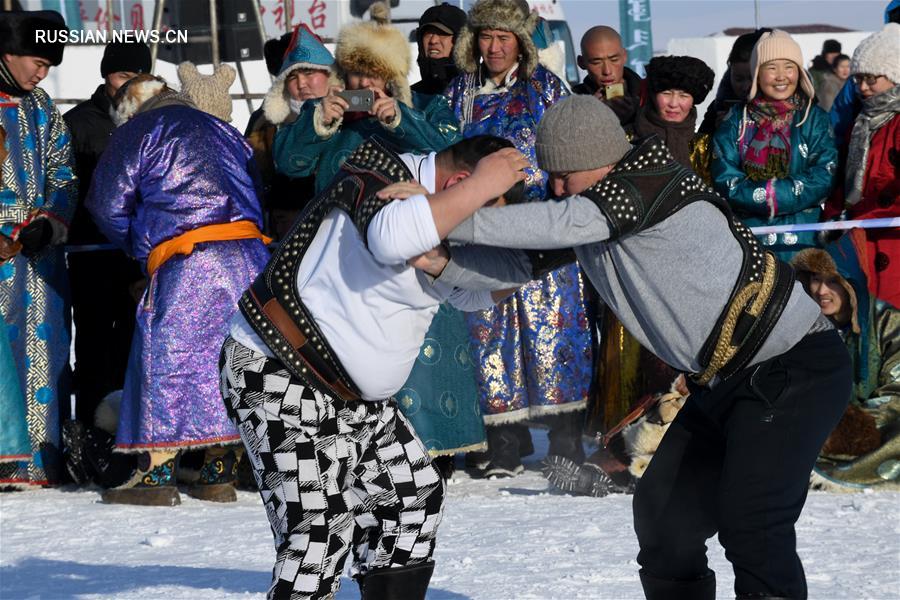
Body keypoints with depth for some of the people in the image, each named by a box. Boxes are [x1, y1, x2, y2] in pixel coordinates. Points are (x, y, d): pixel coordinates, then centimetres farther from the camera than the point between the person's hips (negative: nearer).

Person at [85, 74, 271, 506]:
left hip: (187, 259, -6)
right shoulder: (224, 132, 26)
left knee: (166, 357, -2)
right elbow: (255, 199, 25)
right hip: (251, 255, 6)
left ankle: (157, 472, -6)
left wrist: (136, 247, 21)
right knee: (221, 358, 11)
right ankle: (220, 471, 10)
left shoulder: (139, 131, 8)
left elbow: (107, 204, 3)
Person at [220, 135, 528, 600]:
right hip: (278, 376, -11)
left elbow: (475, 292, 17)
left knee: (414, 493, 14)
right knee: (322, 525, -18)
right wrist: (482, 185, -33)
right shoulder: (382, 177, -19)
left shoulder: (435, 212, 11)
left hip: (350, 393, 11)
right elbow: (391, 237, -41)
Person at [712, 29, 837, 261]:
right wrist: (772, 193, -12)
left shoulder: (815, 119, 7)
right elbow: (725, 181, 0)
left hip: (801, 241, 0)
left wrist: (757, 193, -11)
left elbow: (823, 179, -5)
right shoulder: (737, 120, 8)